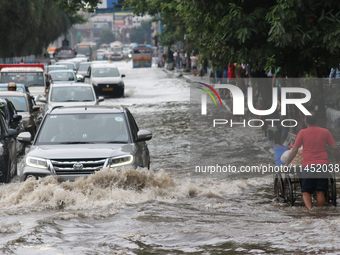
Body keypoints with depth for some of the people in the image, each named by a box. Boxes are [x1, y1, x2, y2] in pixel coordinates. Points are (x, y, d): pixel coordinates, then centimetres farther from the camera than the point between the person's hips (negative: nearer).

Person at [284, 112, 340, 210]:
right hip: (323, 165, 2)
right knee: (320, 192, 6)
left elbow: (294, 150, -1)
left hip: (308, 166, -2)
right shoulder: (325, 132, 6)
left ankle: (309, 209, -21)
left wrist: (286, 164, 8)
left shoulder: (302, 133, -1)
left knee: (306, 192, 3)